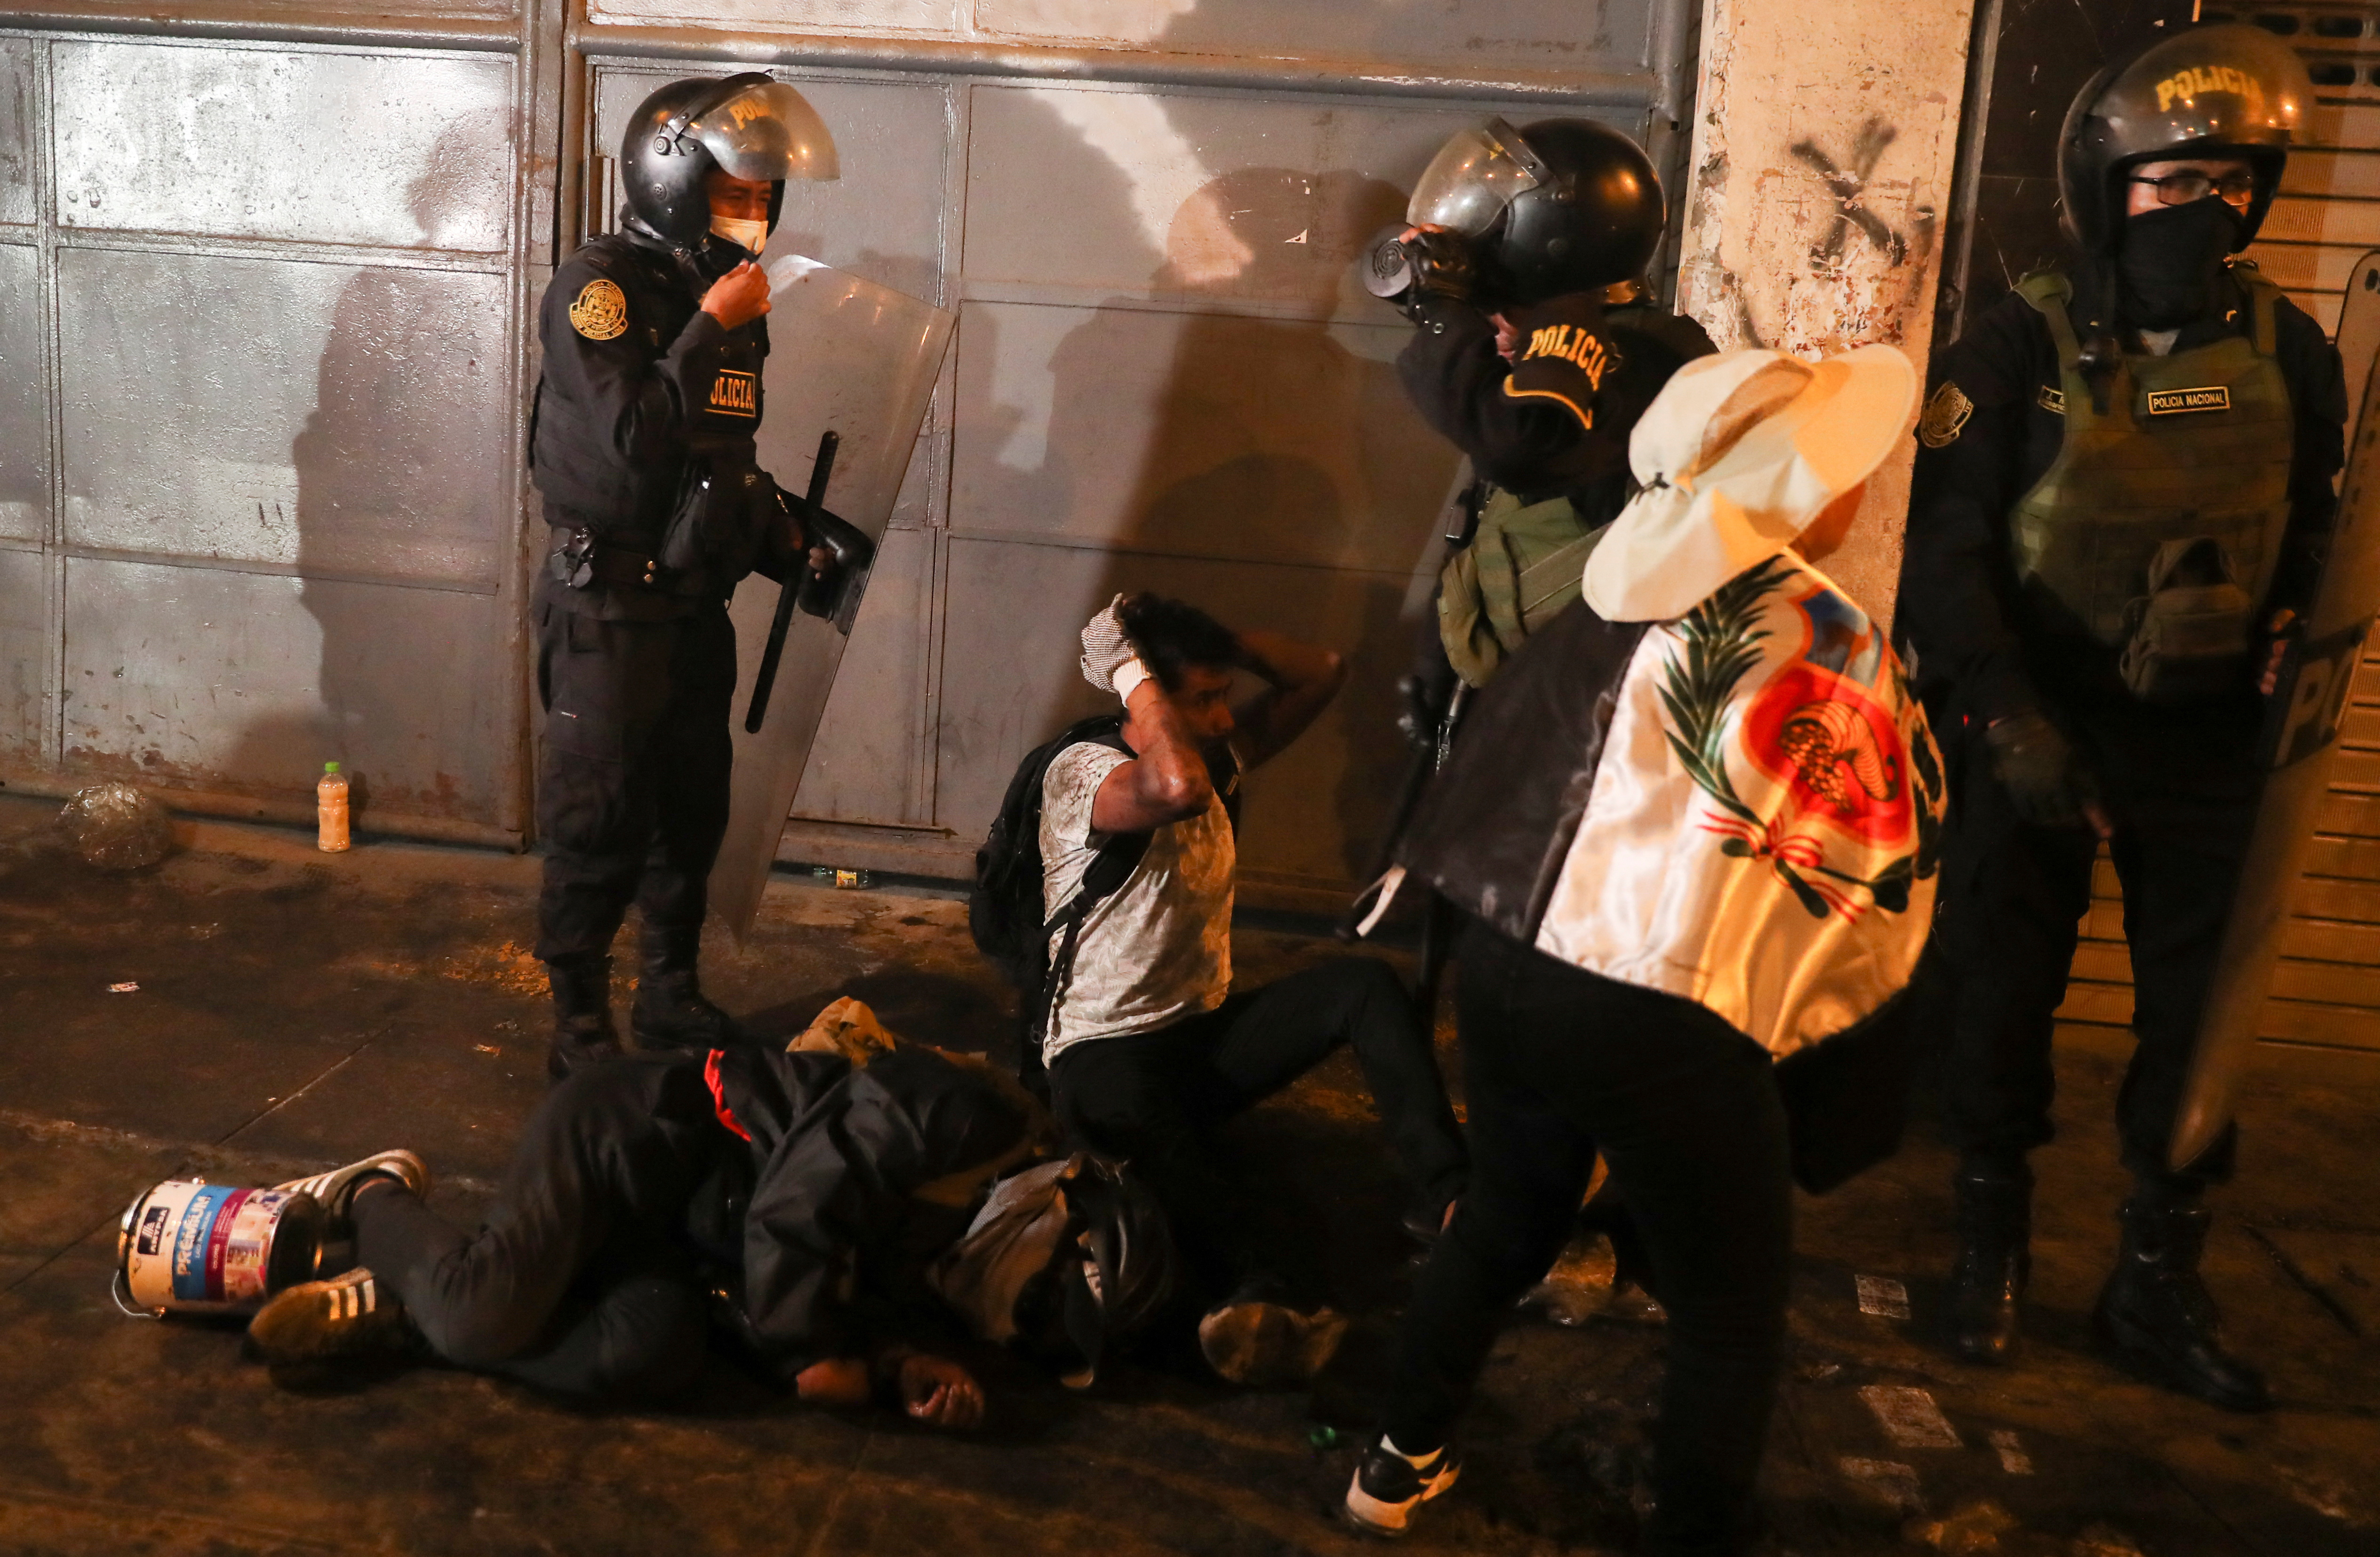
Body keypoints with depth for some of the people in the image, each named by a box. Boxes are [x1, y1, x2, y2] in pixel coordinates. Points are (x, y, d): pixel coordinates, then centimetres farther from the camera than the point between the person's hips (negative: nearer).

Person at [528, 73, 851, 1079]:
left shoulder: (723, 293, 10)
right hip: (608, 608, -7)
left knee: (692, 815, 16)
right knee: (598, 828, 0)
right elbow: (631, 438, -25)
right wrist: (711, 328, -21)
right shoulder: (600, 284, -13)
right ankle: (580, 1032, 13)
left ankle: (671, 999, 33)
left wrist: (793, 551, 8)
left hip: (695, 606, 8)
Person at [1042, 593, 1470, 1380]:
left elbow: (1319, 672, 6)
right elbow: (1179, 787, -38)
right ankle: (1249, 1291, -61)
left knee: (1364, 983, -16)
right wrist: (1131, 668, -24)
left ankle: (1445, 1196, -23)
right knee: (1131, 1103, -43)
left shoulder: (1219, 757, 7)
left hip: (1207, 1030, 7)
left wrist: (1208, 638, -4)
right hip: (1103, 1050, -7)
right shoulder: (1081, 772, -15)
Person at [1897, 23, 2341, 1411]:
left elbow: (2311, 542, 11)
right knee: (2005, 999, 10)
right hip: (2039, 733, -2)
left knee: (2206, 1021, 7)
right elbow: (1942, 549, -14)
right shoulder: (2021, 351, -10)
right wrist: (2006, 713, -23)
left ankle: (2160, 1285, 24)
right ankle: (1993, 1245, 31)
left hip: (2209, 741, 3)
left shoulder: (2286, 350, 0)